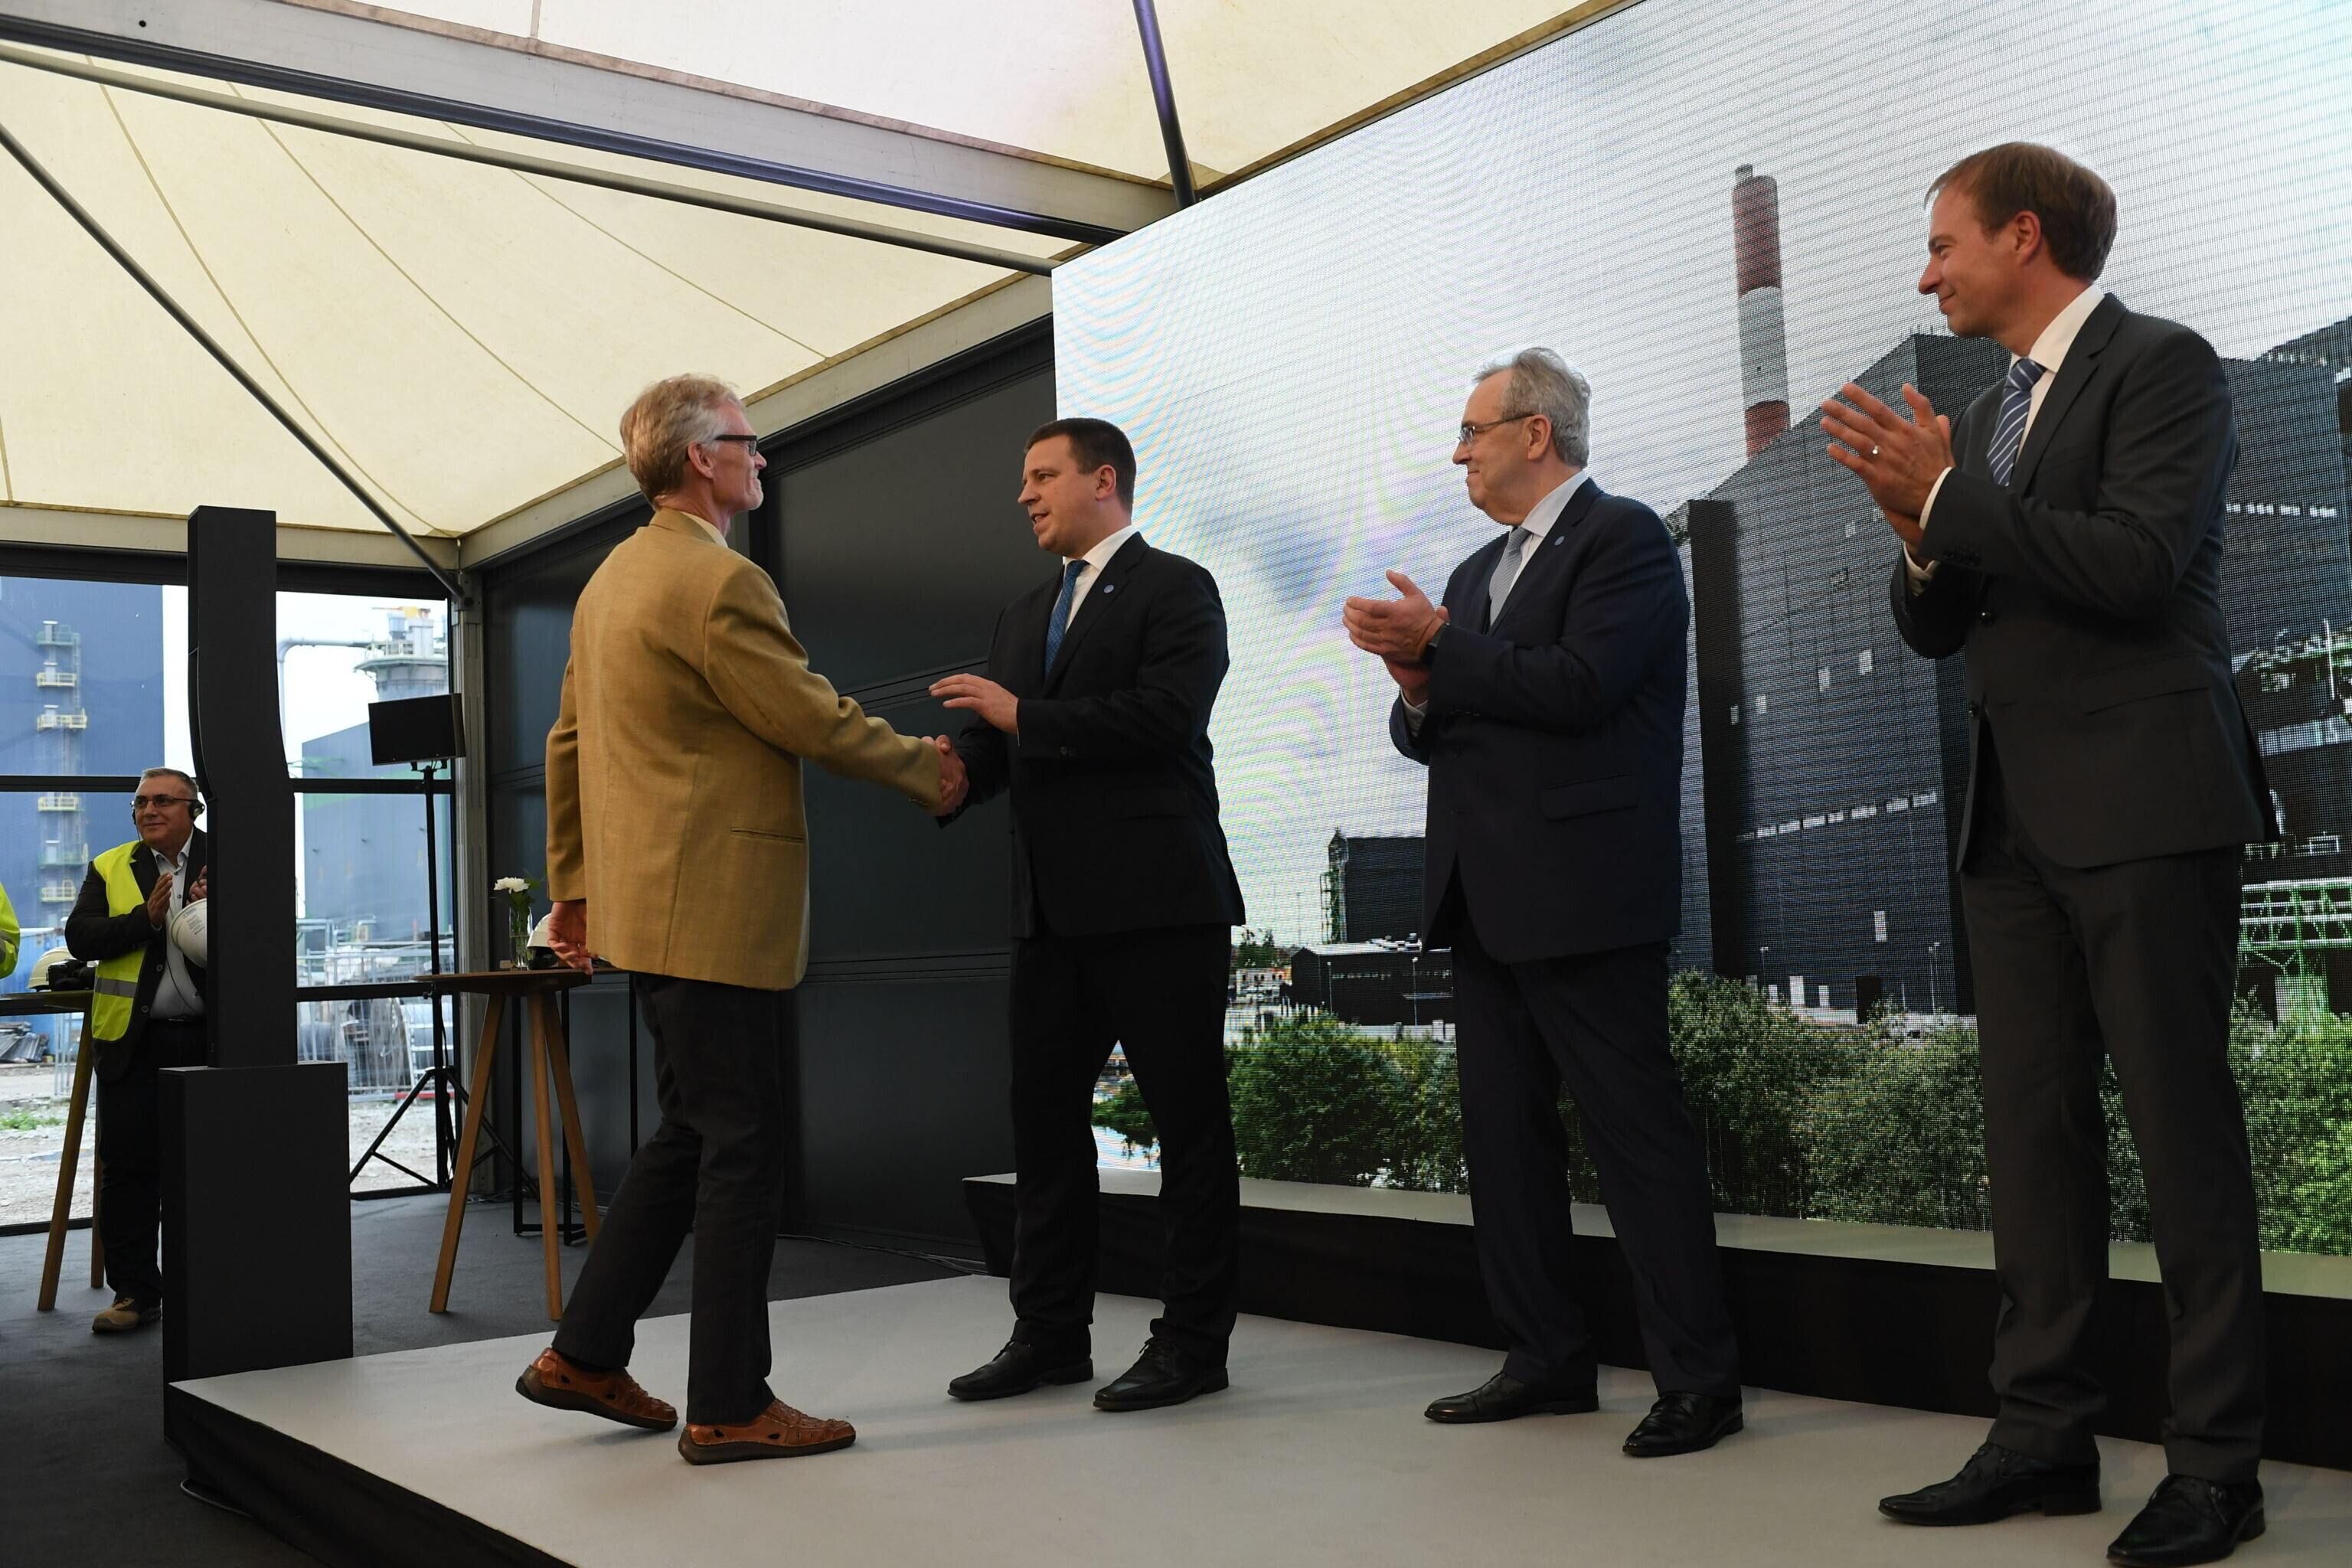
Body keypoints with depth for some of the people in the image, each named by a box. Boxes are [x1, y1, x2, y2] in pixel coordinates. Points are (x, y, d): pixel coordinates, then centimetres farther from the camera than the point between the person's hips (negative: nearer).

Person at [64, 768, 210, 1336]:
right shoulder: (109, 869, 8)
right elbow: (79, 936, -4)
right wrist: (146, 918, -17)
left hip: (206, 1039, -1)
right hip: (133, 1042, 1)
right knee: (127, 1169, 4)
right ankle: (134, 1293, 13)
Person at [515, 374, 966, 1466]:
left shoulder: (613, 577, 16)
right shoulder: (720, 584, -16)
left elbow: (566, 742, 20)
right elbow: (817, 724, -13)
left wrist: (571, 883, 25)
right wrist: (931, 772, 1)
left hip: (644, 900, 10)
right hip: (711, 909, -10)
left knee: (689, 1134, 18)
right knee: (742, 1143, -3)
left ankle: (585, 1355, 23)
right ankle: (728, 1406, 5)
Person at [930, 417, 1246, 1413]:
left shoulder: (1175, 589, -2)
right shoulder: (1022, 617, 21)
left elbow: (1166, 716, -17)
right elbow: (996, 745, 16)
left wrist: (1024, 715, -16)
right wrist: (951, 774, -6)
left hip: (1156, 901, -7)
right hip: (1053, 909, 8)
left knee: (1188, 1119, 0)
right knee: (1043, 1114, 10)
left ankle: (1193, 1339, 9)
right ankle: (1050, 1332, 20)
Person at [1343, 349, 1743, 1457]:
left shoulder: (1623, 538, -5)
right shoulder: (1479, 570, 20)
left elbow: (1580, 686, -19)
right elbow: (1430, 734, 18)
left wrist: (1442, 647, -12)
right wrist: (1419, 688, -4)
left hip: (1583, 892, -9)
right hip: (1486, 897, 9)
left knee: (1634, 1126, -6)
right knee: (1501, 1128, 11)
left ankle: (1697, 1378, 2)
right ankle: (1547, 1357, 20)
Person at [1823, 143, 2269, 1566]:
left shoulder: (2162, 365, -4)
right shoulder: (1986, 416, 19)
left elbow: (2136, 563, -18)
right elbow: (1936, 627, 17)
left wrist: (1948, 496, -15)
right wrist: (1921, 531, -3)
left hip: (2144, 805, -8)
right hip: (2019, 818, 8)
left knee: (2182, 1125, -4)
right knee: (2034, 1127, 8)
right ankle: (2047, 1433, 16)